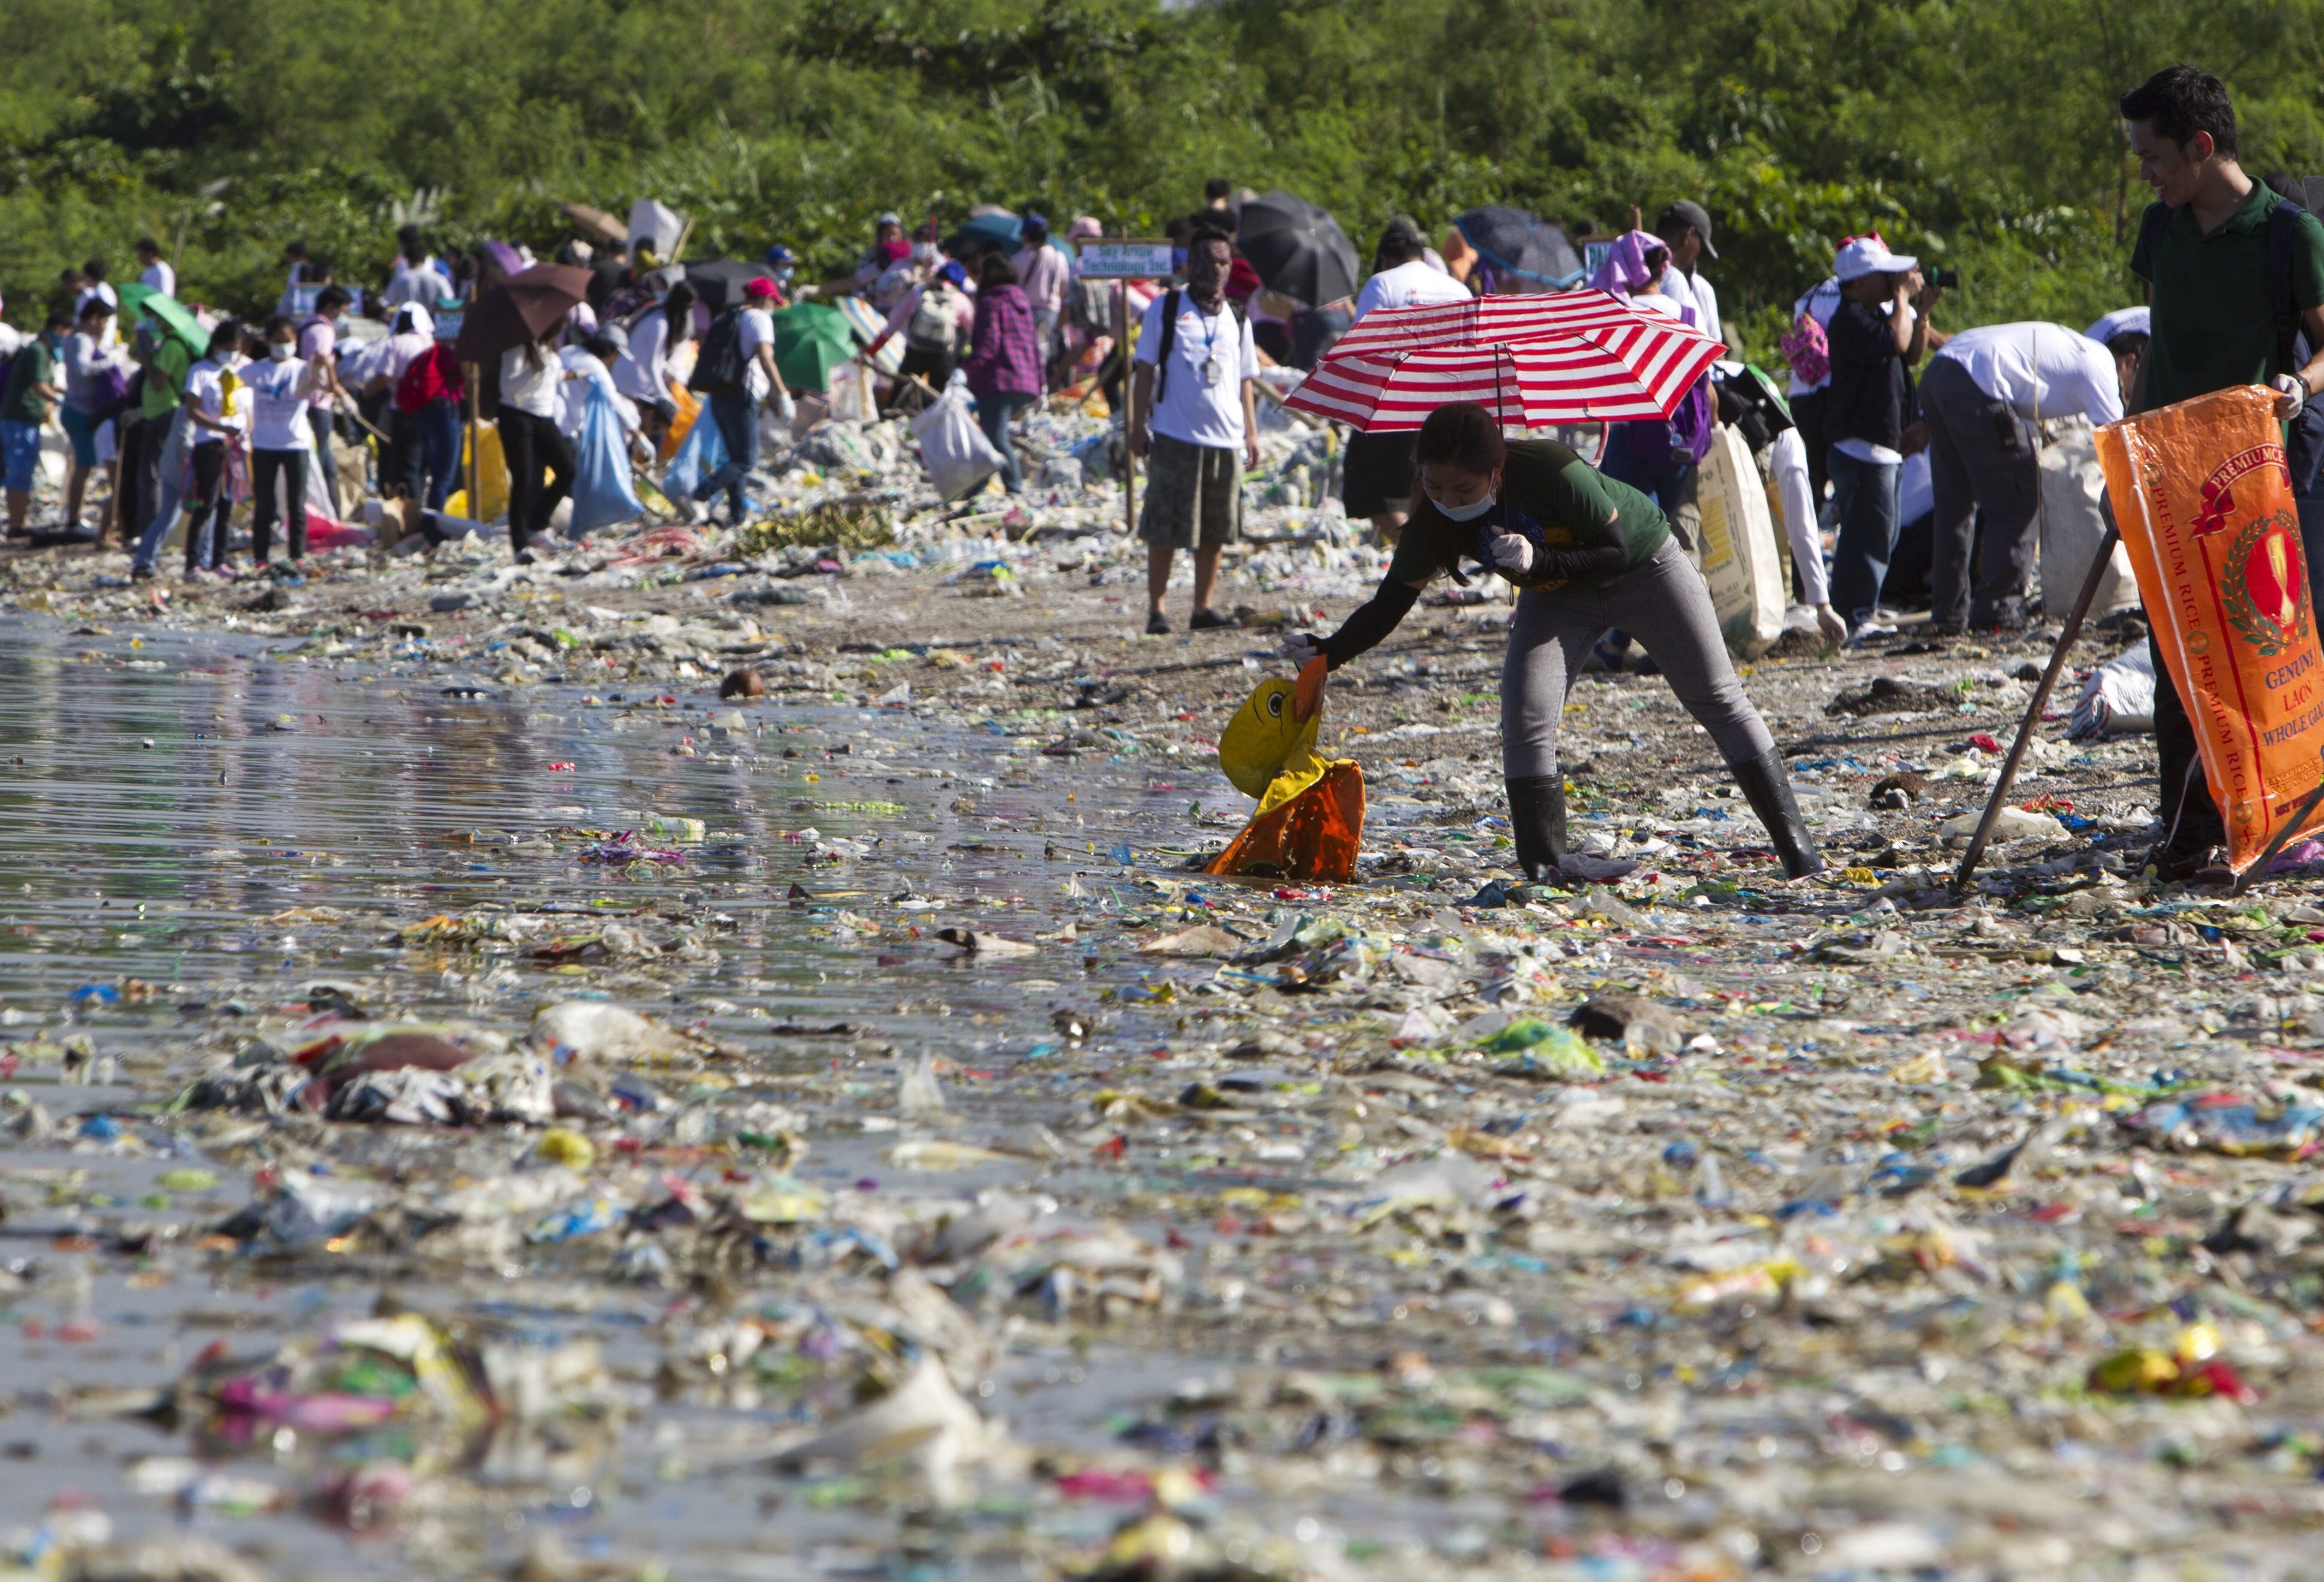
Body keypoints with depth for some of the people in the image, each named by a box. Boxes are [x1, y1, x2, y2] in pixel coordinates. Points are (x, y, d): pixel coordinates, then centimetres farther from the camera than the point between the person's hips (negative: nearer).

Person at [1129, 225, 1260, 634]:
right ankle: (1156, 609, 4)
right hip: (1174, 436, -4)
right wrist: (1138, 427, -4)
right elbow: (1145, 370, 1)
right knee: (1165, 529, -3)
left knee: (1215, 530, 6)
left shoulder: (1237, 320, 13)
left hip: (1225, 439, 4)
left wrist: (1251, 433, 12)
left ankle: (1204, 607, 13)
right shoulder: (1166, 309, 1)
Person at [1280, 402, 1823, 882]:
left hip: (1645, 568, -4)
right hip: (1557, 597, 4)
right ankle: (1544, 867, -7)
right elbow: (1390, 603, -16)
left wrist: (1538, 562, -44)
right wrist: (1325, 653, -29)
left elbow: (1617, 550, -29)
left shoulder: (1552, 472, -39)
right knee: (1525, 725, -15)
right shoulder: (1432, 522, -24)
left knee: (1720, 701, 2)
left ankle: (1796, 847, 11)